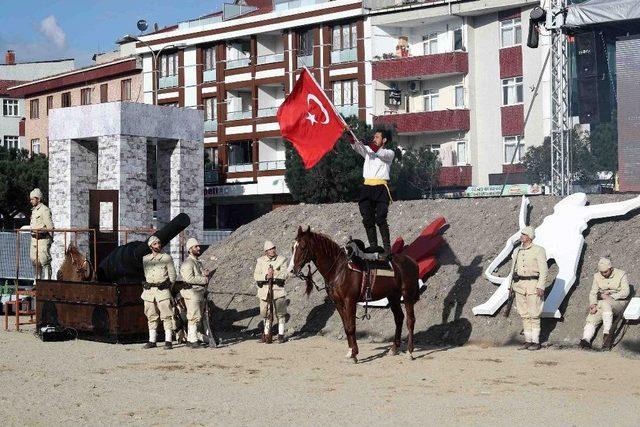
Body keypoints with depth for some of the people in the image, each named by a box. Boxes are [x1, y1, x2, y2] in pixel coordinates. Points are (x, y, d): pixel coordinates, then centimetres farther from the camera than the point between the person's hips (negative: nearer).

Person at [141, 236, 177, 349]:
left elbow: (172, 276, 6)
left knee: (167, 316, -7)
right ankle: (152, 340, 11)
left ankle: (168, 341, -7)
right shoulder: (145, 259, 12)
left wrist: (168, 288, 7)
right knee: (151, 317, 6)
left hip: (163, 290, -3)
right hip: (149, 291, 4)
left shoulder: (167, 258, 3)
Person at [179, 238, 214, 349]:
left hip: (200, 293, 9)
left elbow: (204, 276, 22)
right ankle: (193, 341, -9)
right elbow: (189, 279, -21)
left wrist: (207, 274, -1)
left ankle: (189, 339, 18)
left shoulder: (198, 262, 21)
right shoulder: (187, 263, -10)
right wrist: (204, 279, -14)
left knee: (198, 317, 11)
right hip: (192, 293, -9)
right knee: (194, 318, -11)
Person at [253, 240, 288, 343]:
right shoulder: (260, 261, 4)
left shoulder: (282, 260, 1)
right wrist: (266, 276, -21)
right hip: (264, 290, 1)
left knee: (280, 313, -1)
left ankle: (281, 334, 10)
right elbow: (256, 276, -4)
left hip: (278, 289, -1)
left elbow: (284, 274, -10)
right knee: (266, 314, 9)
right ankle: (267, 334, 23)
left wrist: (274, 274, -26)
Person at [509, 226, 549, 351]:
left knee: (534, 314, -5)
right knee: (524, 314, 6)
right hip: (519, 285, 6)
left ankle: (536, 342, 0)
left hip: (533, 284, -6)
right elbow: (513, 268, 20)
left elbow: (544, 270, -8)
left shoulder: (538, 250, -5)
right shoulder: (517, 251, 14)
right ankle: (528, 341, 11)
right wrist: (511, 285, 13)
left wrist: (541, 287, -15)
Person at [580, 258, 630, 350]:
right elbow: (593, 293, 6)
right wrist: (593, 304, -14)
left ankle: (607, 334, -45)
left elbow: (625, 292, -9)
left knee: (605, 303, -38)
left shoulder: (621, 274, -1)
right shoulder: (597, 276, 10)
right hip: (601, 305, 4)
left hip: (618, 303, -4)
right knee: (591, 318, -25)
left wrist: (610, 296, -21)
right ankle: (586, 339, -45)